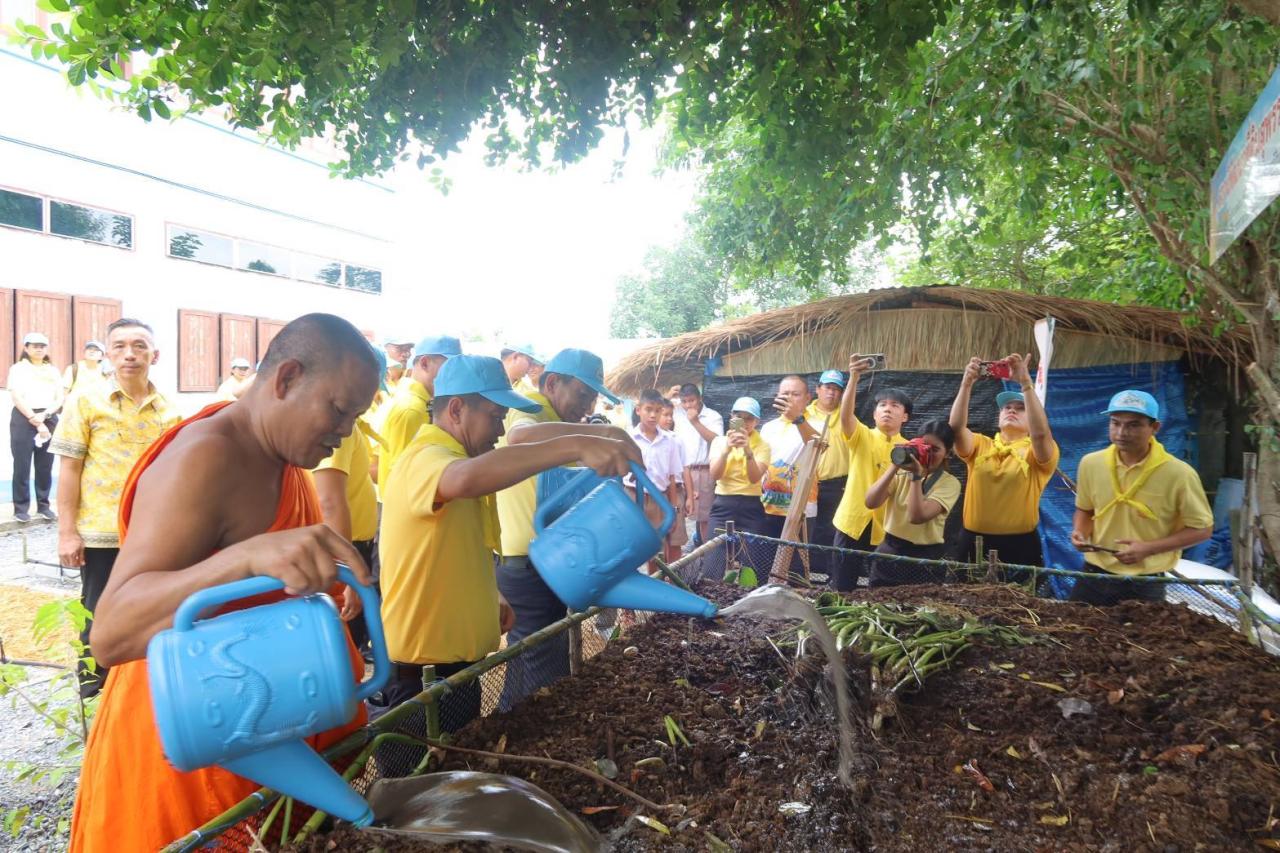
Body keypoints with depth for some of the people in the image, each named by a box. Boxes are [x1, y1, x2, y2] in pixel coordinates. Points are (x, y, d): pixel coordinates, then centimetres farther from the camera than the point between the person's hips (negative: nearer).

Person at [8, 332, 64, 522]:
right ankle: (21, 508, 4)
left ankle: (44, 506, 13)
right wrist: (36, 421, -12)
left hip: (49, 420, 3)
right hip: (23, 419, -3)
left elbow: (60, 399, 8)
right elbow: (17, 398, -6)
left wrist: (44, 415, -10)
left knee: (45, 466, 5)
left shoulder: (53, 370, 13)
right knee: (22, 466, -2)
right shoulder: (18, 369, 3)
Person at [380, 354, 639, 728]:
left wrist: (493, 597, 9)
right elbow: (467, 479, -46)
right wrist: (576, 445, -49)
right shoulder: (425, 459, -20)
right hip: (421, 673, -10)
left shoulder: (454, 457, 13)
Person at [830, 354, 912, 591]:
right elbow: (846, 415, -20)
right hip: (853, 522, -1)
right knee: (841, 585, 4)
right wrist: (854, 377, -32)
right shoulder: (861, 436, 1)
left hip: (888, 527, 1)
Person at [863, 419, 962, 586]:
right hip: (889, 551, 3)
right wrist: (894, 467, -16)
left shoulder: (949, 483, -6)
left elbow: (917, 516, -20)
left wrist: (916, 475, -21)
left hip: (925, 557, -3)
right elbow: (871, 503, -12)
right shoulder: (902, 472, 2)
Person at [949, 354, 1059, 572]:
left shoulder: (1036, 453, 1)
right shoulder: (980, 446, 7)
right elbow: (956, 427, -12)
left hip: (1020, 545, -2)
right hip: (974, 543, 2)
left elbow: (1040, 432, -22)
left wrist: (1025, 382, -27)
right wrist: (966, 383, -23)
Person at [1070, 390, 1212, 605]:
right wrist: (1080, 532, -8)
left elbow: (1202, 528, -5)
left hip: (1145, 585, -3)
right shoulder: (1090, 463, -4)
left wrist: (1149, 548, -16)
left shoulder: (1179, 474, -14)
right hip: (1094, 575, 3)